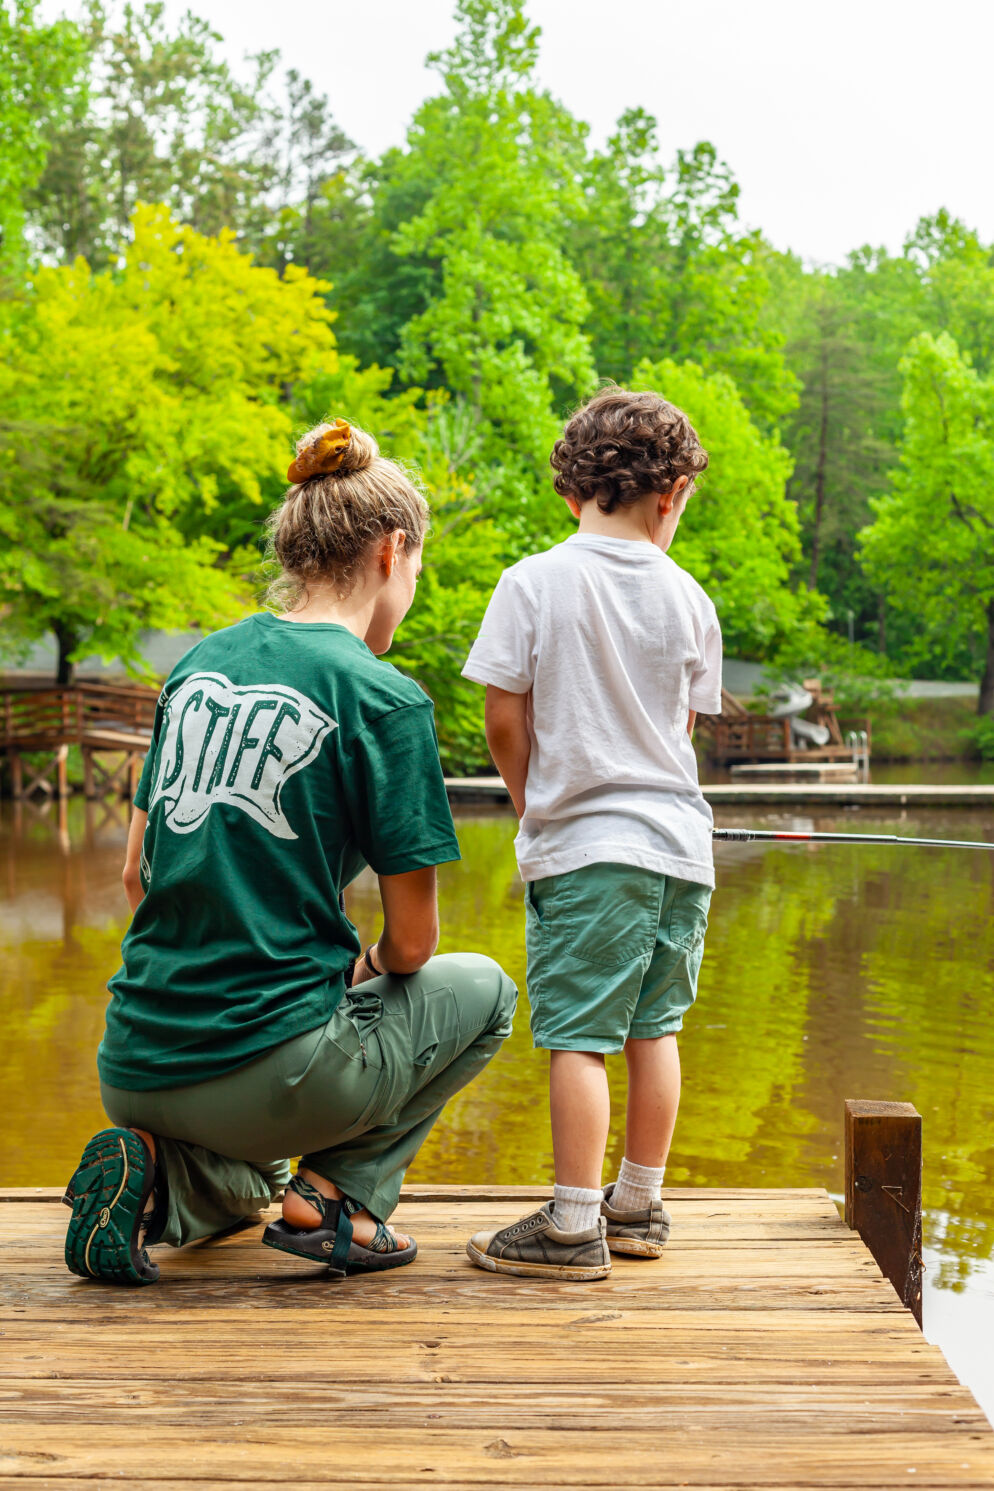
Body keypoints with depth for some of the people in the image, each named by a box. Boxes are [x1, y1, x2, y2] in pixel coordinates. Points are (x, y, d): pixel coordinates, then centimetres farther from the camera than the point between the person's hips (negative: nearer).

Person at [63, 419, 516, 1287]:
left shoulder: (199, 664, 8)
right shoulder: (385, 700, -10)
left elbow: (138, 875, 14)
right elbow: (411, 942, -6)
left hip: (135, 1069, 6)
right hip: (269, 1072, -6)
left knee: (249, 1184, 40)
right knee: (482, 990, 22)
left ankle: (158, 1175, 6)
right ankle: (338, 1191, 7)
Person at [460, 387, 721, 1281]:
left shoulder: (535, 583, -7)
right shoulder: (687, 597, 3)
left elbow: (505, 720, -5)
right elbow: (682, 725, 10)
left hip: (583, 846, -4)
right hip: (678, 841, 4)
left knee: (577, 1036, -2)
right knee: (654, 1028, 13)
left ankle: (574, 1227, 1)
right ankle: (639, 1206, 24)